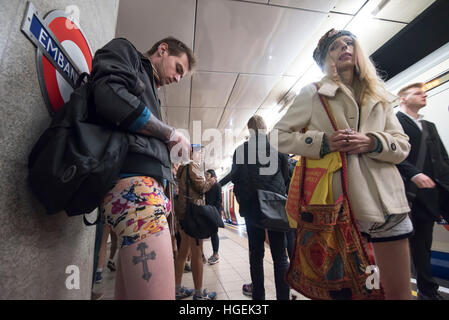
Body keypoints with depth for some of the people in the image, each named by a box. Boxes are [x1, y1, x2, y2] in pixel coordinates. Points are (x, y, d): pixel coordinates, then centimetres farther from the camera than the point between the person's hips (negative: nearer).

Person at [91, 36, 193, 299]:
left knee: (131, 292, 11)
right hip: (134, 182, -9)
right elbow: (112, 97, -10)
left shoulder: (146, 87, 34)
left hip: (143, 183, 10)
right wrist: (171, 134, -3)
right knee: (159, 294, -14)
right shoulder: (124, 50, 14)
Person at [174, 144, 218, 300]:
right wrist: (211, 181, 5)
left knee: (183, 252, 15)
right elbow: (201, 187, -12)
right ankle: (199, 293, 10)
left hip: (182, 211, 9)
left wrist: (207, 182, 19)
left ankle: (178, 289, 25)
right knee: (197, 253, -1)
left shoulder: (182, 167, 17)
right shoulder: (193, 165, -9)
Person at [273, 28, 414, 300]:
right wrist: (324, 141, -15)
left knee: (400, 290, 11)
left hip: (385, 197, 4)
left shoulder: (379, 96, 17)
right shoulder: (313, 93, 4)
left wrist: (372, 142, -11)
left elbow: (403, 145, 11)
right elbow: (279, 135, -2)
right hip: (340, 198, -3)